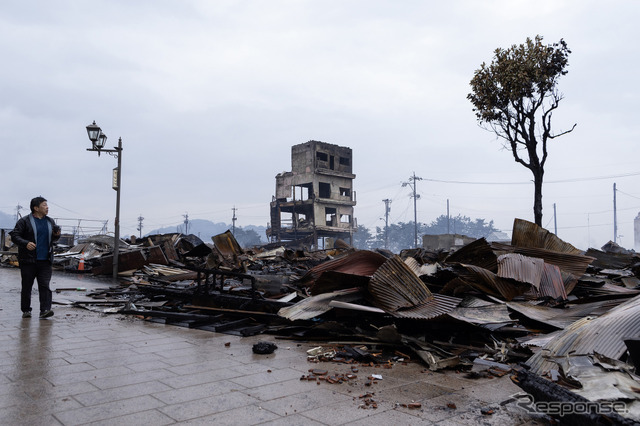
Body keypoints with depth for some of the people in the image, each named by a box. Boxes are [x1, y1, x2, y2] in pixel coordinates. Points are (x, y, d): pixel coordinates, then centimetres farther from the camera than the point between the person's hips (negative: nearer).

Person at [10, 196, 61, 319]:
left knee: (45, 286, -6)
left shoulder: (50, 221, 14)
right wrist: (26, 243, -22)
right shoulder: (24, 221, -1)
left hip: (45, 260, 3)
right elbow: (14, 236, -5)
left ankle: (45, 310, -10)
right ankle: (26, 310, 18)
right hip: (28, 260, -3)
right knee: (27, 286, 5)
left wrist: (56, 235, 1)